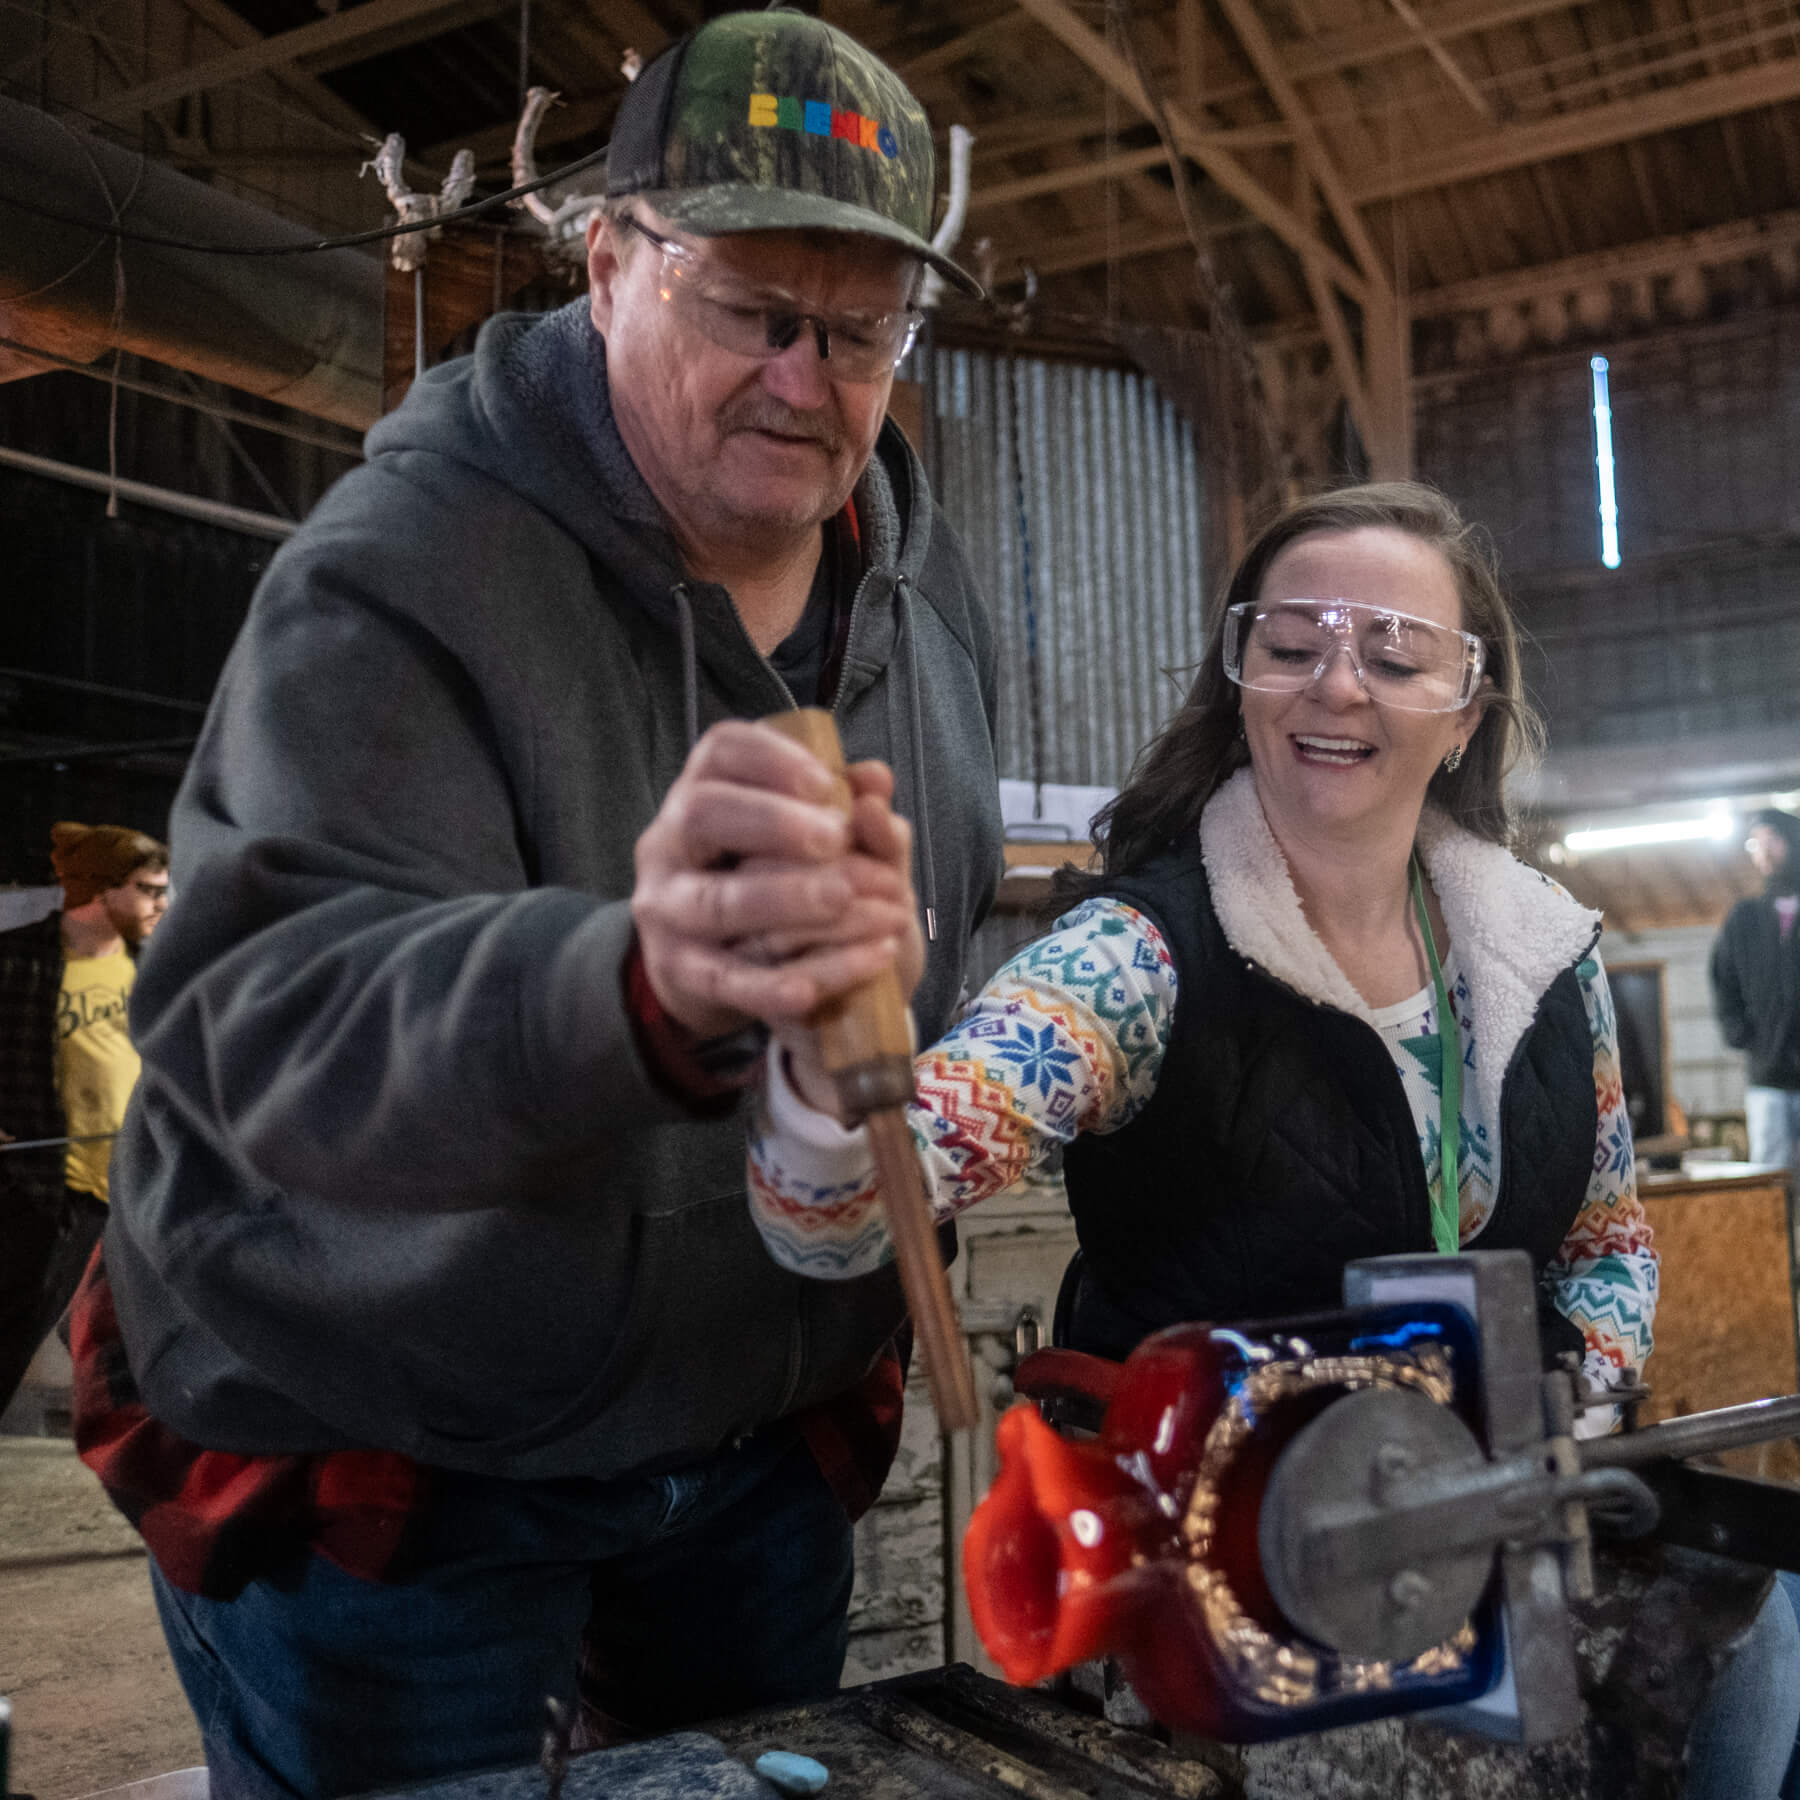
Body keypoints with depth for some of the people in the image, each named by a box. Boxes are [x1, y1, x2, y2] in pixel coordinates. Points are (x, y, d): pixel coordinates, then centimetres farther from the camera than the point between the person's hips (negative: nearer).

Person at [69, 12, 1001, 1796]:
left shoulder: (928, 591, -1)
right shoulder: (396, 575, -21)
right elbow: (272, 1019, -35)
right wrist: (641, 988, -54)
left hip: (762, 1430, 6)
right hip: (376, 1449, -5)